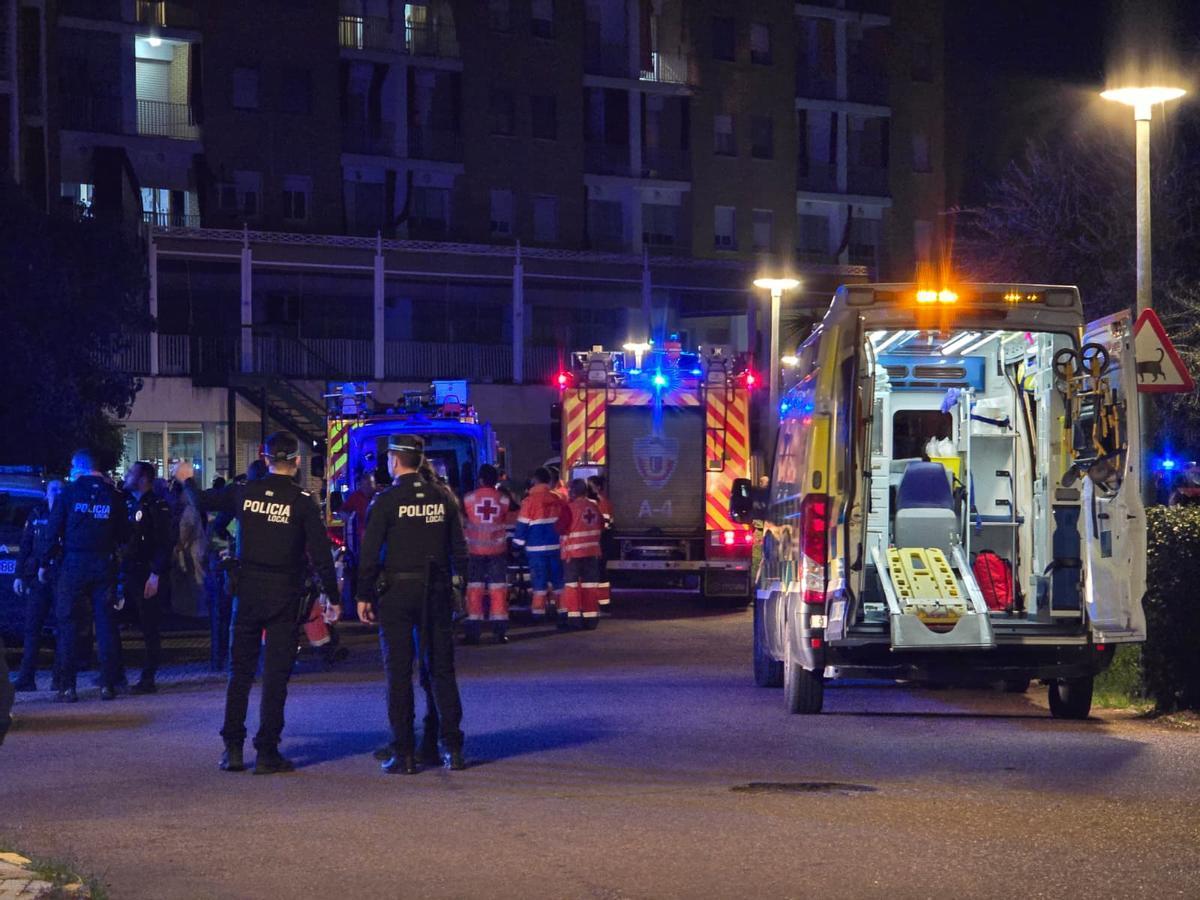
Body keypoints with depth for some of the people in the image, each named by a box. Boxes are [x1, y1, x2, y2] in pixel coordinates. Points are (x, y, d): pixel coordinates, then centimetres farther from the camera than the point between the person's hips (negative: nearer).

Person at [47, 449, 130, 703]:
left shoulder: (69, 492, -2)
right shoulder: (113, 495, 4)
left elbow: (53, 530, -2)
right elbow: (124, 535, 5)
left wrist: (44, 563, 6)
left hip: (73, 565, -2)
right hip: (104, 565, 2)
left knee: (68, 625, 2)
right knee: (105, 623, 7)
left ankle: (67, 687, -3)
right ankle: (108, 684, 4)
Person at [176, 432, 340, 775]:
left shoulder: (246, 493, -1)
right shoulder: (302, 501, -9)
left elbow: (203, 501, 16)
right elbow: (321, 554, -11)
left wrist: (187, 480, 37)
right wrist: (333, 598, -3)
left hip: (247, 592, 3)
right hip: (285, 596, -3)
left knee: (240, 670, 12)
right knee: (275, 675, 1)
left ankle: (233, 748, 12)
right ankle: (267, 752, 0)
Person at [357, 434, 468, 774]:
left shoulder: (386, 501, -8)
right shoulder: (440, 498, 6)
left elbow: (370, 552, -9)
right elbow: (458, 549, 8)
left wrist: (364, 596, -3)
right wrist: (457, 584, 16)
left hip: (397, 592, -4)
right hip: (437, 592, 4)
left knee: (399, 673, 0)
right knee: (442, 670, 10)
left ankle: (404, 755, -1)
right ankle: (453, 749, 9)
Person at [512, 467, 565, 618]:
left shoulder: (530, 500, -10)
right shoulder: (557, 499, 4)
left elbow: (523, 524, -8)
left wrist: (518, 543, 1)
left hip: (537, 547, -4)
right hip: (556, 546, 4)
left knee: (539, 579, -1)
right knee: (557, 578, 11)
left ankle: (538, 611, 0)